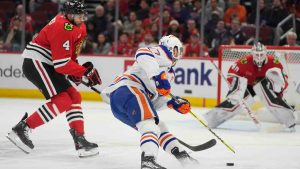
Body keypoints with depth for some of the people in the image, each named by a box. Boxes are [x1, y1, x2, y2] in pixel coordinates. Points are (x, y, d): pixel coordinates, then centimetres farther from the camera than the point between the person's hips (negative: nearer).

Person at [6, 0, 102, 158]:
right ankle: (21, 129, -17)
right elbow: (62, 64, -24)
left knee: (74, 97, 8)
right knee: (62, 101, -19)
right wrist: (85, 72, -18)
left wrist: (74, 71, 9)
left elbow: (71, 51, 24)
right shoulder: (62, 28, -23)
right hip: (35, 63, -11)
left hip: (47, 65, 11)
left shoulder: (79, 27, 9)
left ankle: (80, 139, 8)